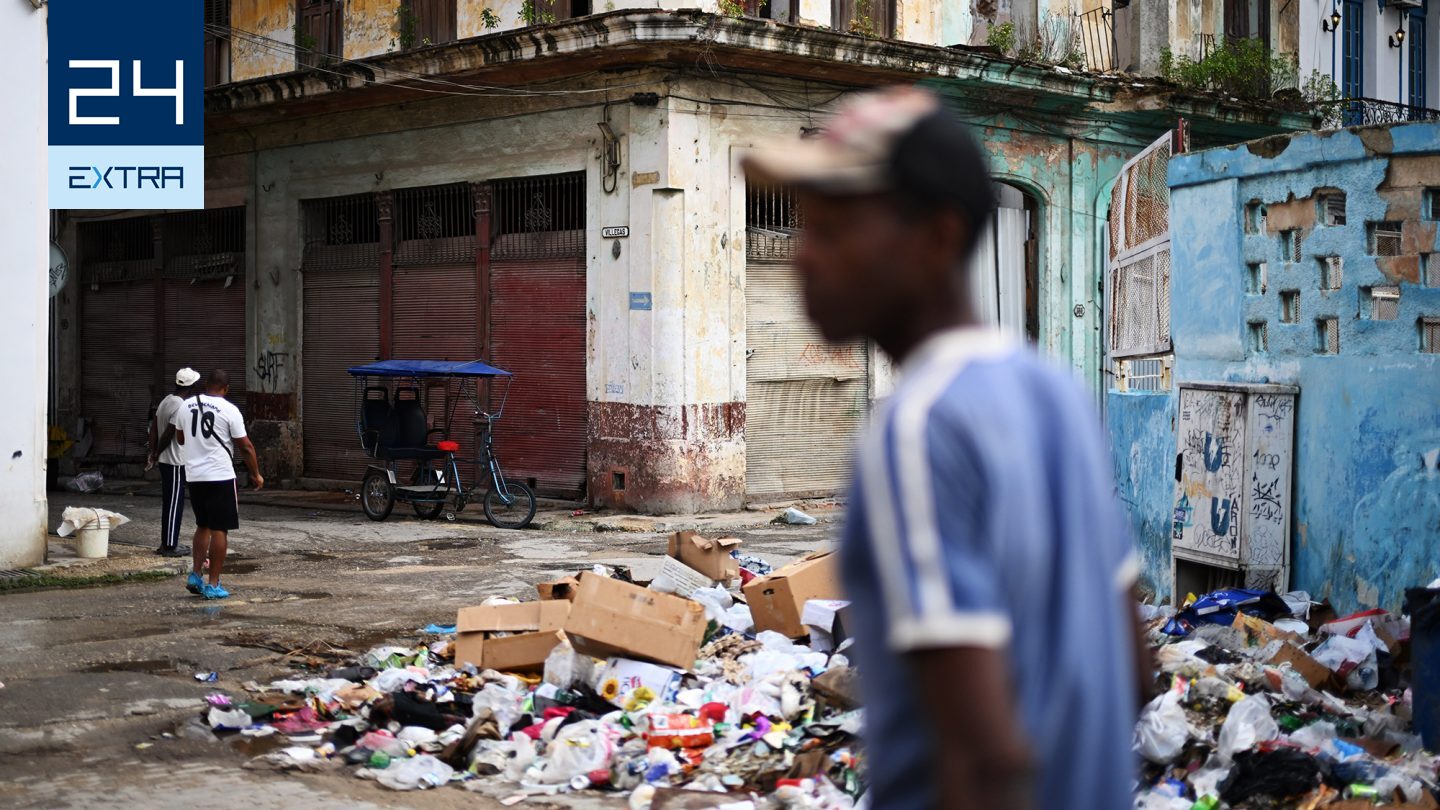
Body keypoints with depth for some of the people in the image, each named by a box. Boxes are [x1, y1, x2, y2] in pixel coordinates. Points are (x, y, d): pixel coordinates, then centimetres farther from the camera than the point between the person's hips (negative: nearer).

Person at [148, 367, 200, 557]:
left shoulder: (166, 400, 11)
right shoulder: (181, 407, -19)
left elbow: (154, 428, 12)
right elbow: (168, 435, -19)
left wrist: (153, 454, 12)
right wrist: (156, 455, -5)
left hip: (165, 461, 9)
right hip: (176, 463, -9)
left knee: (168, 503, 15)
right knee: (174, 504, -3)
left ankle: (166, 543, 21)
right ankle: (170, 546, 0)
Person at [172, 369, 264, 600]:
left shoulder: (186, 406, 4)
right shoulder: (229, 410, -10)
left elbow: (180, 438, 18)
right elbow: (245, 446, -6)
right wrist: (256, 474, 5)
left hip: (194, 476, 5)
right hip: (220, 476, -5)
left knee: (203, 526, 20)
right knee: (219, 530, 2)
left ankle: (195, 575, 13)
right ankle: (212, 585, 1)